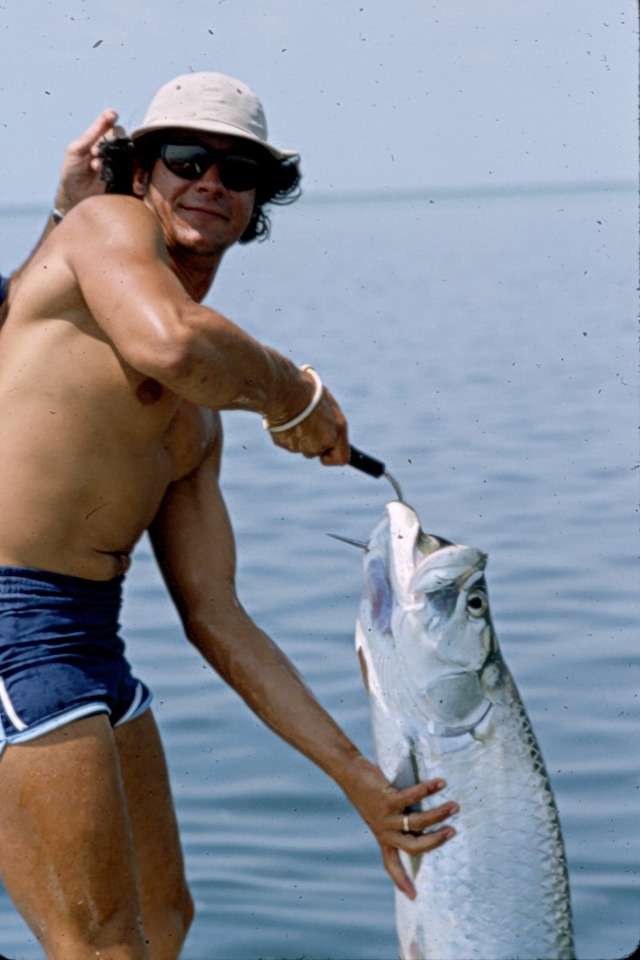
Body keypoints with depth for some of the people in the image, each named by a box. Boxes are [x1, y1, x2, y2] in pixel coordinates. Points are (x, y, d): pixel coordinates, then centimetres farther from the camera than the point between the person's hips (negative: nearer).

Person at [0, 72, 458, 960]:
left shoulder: (198, 422, 20)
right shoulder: (108, 224, -1)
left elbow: (216, 620, 17)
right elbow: (173, 345, -25)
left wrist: (360, 779, 15)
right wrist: (295, 392, -5)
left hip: (88, 641, 9)